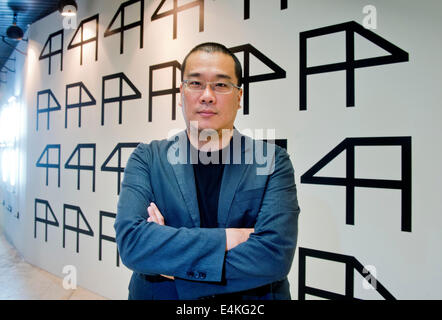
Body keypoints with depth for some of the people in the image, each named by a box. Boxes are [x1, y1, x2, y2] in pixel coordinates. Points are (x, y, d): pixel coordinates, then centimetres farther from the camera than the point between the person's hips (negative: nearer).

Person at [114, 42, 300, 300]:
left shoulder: (273, 162, -11)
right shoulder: (146, 159, -8)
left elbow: (275, 255, -22)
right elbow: (131, 241, -20)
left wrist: (172, 257, -20)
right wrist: (228, 238, -25)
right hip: (158, 296, 1)